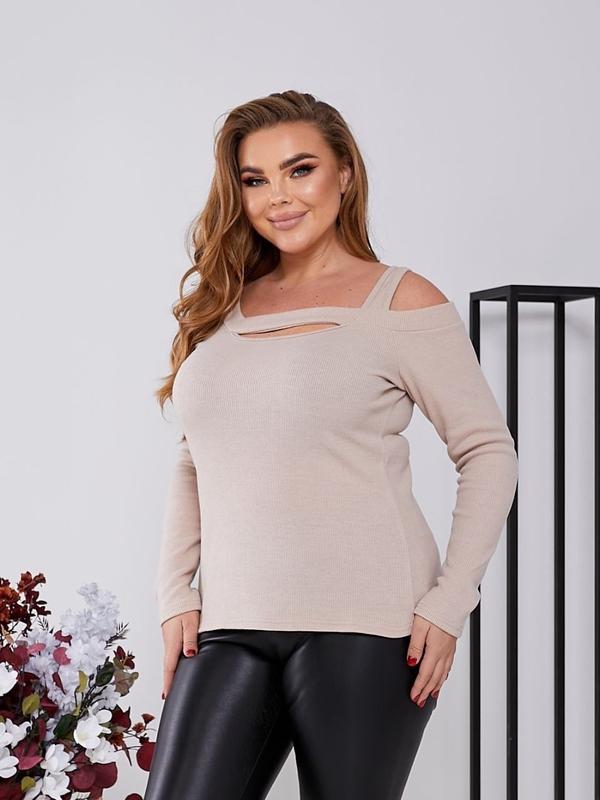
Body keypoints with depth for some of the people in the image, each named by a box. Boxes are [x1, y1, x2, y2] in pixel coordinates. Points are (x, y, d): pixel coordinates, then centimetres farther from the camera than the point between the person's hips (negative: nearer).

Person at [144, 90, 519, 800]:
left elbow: (488, 452, 0)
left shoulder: (400, 301, 1)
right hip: (229, 628, 4)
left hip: (362, 626, -4)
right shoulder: (224, 306, 15)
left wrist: (449, 601, -8)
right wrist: (175, 595, 9)